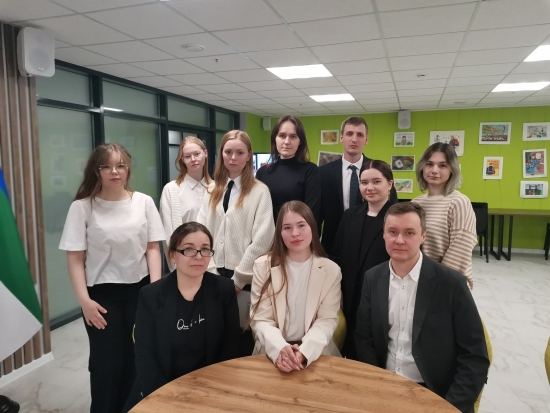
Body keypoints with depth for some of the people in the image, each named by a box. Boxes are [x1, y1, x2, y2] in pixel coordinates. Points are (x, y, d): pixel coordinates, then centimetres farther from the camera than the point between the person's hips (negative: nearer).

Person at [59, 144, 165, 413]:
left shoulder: (144, 202, -1)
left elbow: (153, 249, 2)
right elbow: (75, 259, -4)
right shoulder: (82, 207, -5)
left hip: (140, 290, 2)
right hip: (102, 293, -1)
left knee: (138, 358, 6)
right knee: (107, 363, 7)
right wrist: (84, 300, -11)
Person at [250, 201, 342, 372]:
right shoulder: (263, 266, -1)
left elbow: (327, 320, -4)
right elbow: (260, 319, -5)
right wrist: (280, 349, -23)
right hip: (272, 352, 0)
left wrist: (303, 352, -21)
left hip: (315, 353, 0)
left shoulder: (330, 270, 0)